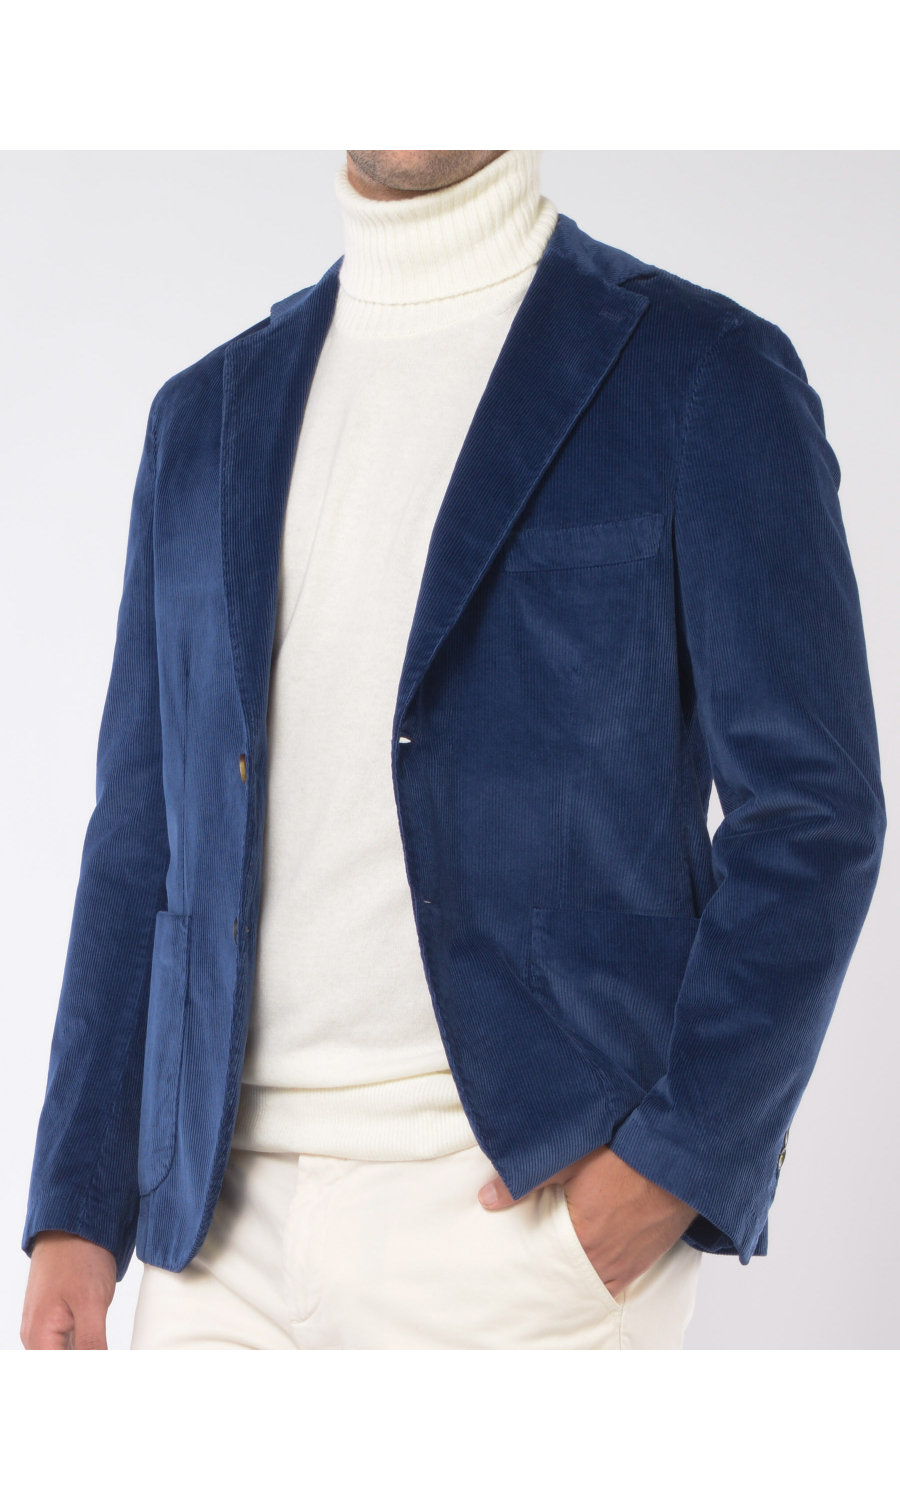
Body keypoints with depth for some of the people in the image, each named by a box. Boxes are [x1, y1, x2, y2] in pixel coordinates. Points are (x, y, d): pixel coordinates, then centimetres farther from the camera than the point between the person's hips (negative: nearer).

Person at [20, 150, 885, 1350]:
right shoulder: (208, 414, 14)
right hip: (227, 1224, 5)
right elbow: (148, 835, 14)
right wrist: (76, 1209, 7)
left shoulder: (707, 377, -1)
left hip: (530, 1205, -4)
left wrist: (680, 1163, -13)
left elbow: (810, 813, -5)